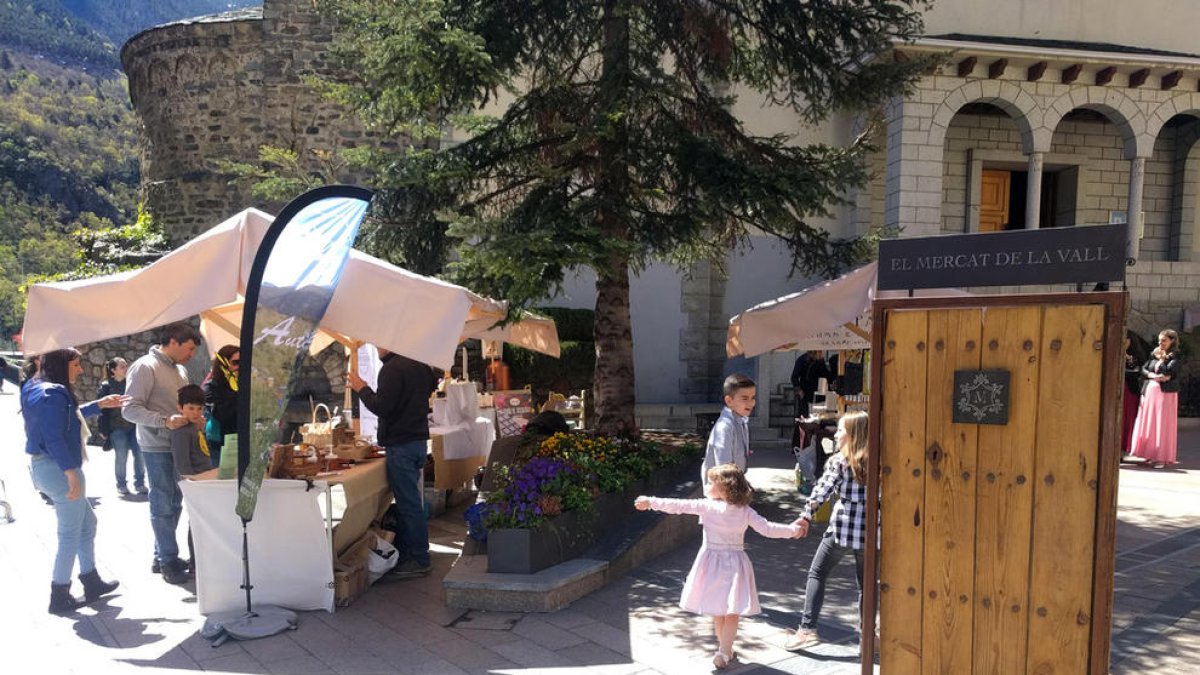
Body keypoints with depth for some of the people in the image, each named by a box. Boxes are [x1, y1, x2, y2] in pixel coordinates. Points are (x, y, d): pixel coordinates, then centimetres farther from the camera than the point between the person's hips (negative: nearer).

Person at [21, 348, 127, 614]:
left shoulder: (40, 389, 12)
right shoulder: (53, 394, -19)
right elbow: (54, 439, -25)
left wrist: (100, 405, 25)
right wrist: (72, 475, -25)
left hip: (46, 468, 11)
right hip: (58, 469, -11)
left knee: (87, 522, 19)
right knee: (70, 534, 2)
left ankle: (92, 583, 28)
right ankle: (60, 597, 12)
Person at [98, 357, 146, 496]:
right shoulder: (106, 386, -5)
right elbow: (103, 409, -5)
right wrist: (104, 430, -7)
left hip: (135, 426, 3)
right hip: (117, 428, -3)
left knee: (139, 455, 2)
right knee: (121, 457, 4)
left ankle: (140, 483, 15)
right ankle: (121, 485, 20)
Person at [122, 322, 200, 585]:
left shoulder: (180, 370, 13)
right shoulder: (145, 367, -11)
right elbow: (130, 409, -17)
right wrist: (164, 421, -28)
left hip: (178, 445, 8)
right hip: (157, 447, -8)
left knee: (173, 504, 13)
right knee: (163, 505, -1)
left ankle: (162, 557, 25)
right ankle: (168, 562, 9)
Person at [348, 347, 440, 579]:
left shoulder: (392, 369, -17)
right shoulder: (421, 365, 11)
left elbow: (381, 407, -21)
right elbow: (433, 383, 28)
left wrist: (362, 388, -7)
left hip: (400, 444, -9)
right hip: (419, 439, 9)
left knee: (408, 504, -4)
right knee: (411, 501, 15)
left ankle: (419, 560, 1)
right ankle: (406, 552, 23)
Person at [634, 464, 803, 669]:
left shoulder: (706, 506, -10)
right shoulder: (746, 512, -5)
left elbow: (677, 506, -10)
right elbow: (767, 529, -6)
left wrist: (651, 502, -2)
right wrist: (793, 530, 8)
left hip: (712, 563, 0)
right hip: (735, 564, 1)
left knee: (717, 610, 14)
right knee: (732, 612, 5)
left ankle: (725, 649, 26)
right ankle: (724, 652, 2)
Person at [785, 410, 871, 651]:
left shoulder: (838, 461, -6)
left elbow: (823, 490, -17)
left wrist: (807, 516, -22)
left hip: (841, 529, -3)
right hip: (868, 532, 3)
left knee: (817, 574, 9)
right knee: (865, 583, 16)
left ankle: (807, 629, 2)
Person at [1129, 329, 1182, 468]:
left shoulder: (1175, 356, -3)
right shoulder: (1154, 354, 13)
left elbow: (1168, 371, -18)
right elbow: (1143, 369, 7)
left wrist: (1162, 358, -10)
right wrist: (1153, 376, -9)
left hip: (1165, 394, -5)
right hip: (1150, 392, 6)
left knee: (1162, 425, -5)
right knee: (1148, 424, 6)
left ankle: (1161, 458, -1)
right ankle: (1150, 455, 14)